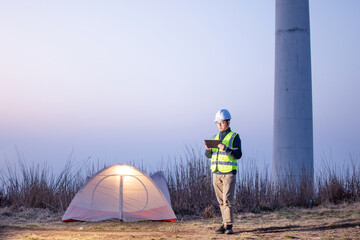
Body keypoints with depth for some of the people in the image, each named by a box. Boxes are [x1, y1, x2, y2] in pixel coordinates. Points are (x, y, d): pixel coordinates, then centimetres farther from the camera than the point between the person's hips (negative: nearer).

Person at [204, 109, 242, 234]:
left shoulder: (234, 137, -2)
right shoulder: (215, 137, 15)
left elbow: (238, 154, -12)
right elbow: (208, 155, 11)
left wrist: (226, 149, -26)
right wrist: (208, 149, -11)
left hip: (229, 173, -5)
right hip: (216, 173, 5)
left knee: (227, 199, -12)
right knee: (221, 201, 7)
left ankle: (228, 226, -10)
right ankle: (225, 224, 12)